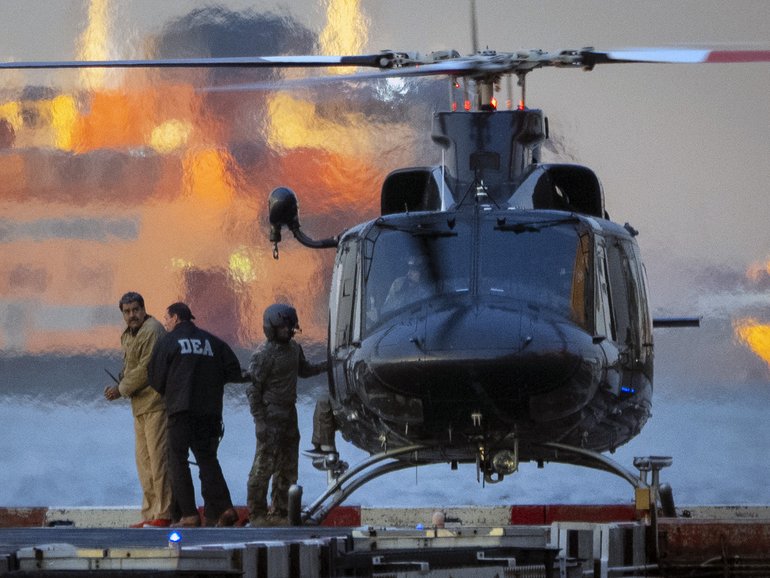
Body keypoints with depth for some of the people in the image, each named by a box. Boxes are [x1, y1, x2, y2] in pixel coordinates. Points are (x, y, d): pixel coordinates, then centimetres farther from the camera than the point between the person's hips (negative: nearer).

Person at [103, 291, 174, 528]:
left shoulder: (151, 332, -14)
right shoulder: (128, 335, 18)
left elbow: (146, 369, -19)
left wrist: (121, 389, -10)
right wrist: (119, 386, 3)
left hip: (156, 404, -11)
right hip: (141, 406, 11)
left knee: (158, 458, -10)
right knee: (144, 461, 12)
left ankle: (163, 515, -9)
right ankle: (150, 514, 17)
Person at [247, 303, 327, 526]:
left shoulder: (294, 348, 9)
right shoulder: (263, 355, -15)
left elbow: (304, 370, 27)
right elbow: (254, 389, -14)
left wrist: (328, 364, 12)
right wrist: (259, 421, -18)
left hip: (289, 413, 8)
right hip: (271, 414, -8)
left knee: (288, 466, 12)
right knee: (265, 464, -7)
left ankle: (279, 512, 20)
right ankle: (257, 513, -1)